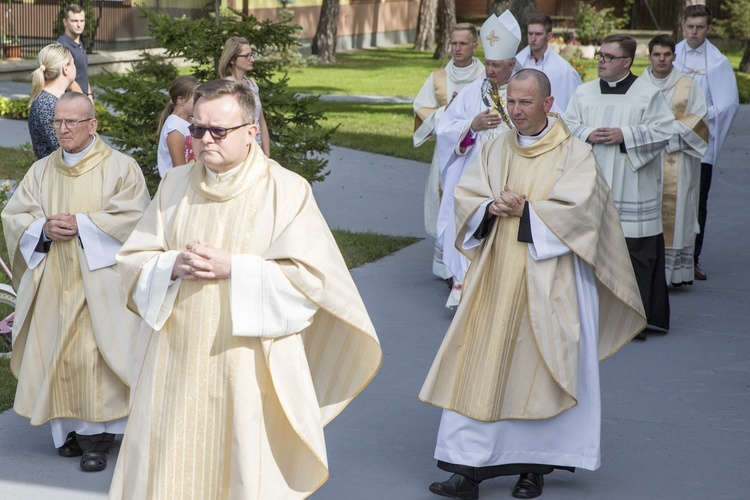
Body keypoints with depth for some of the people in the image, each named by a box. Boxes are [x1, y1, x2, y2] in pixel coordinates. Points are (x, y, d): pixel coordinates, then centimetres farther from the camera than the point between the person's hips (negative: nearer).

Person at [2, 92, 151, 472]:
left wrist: (80, 225, -16)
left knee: (92, 352, -12)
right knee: (55, 352, 1)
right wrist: (45, 227, -11)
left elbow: (133, 217, -11)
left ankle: (95, 434, -4)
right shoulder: (42, 171, 14)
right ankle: (69, 429, 9)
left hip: (98, 281, -4)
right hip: (52, 281, 4)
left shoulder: (120, 168, 0)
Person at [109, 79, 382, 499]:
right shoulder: (175, 185, 8)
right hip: (177, 366, 4)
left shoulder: (287, 190, -5)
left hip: (246, 370, -4)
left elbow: (311, 276, -10)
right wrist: (172, 266, -12)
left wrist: (233, 269, -17)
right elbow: (134, 262, 9)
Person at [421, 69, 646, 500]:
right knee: (479, 367, -2)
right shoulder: (496, 150, 11)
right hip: (496, 277, 4)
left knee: (538, 371, 0)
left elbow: (575, 207, -15)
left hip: (548, 282, -4)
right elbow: (465, 196, 5)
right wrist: (492, 207, -14)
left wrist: (523, 210, -12)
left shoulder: (575, 153, -3)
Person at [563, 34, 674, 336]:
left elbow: (663, 131, -5)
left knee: (636, 252, -4)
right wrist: (588, 135, -8)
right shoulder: (584, 93, 11)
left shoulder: (648, 94, 0)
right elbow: (567, 125, 11)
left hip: (632, 189, -3)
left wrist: (624, 136, -13)